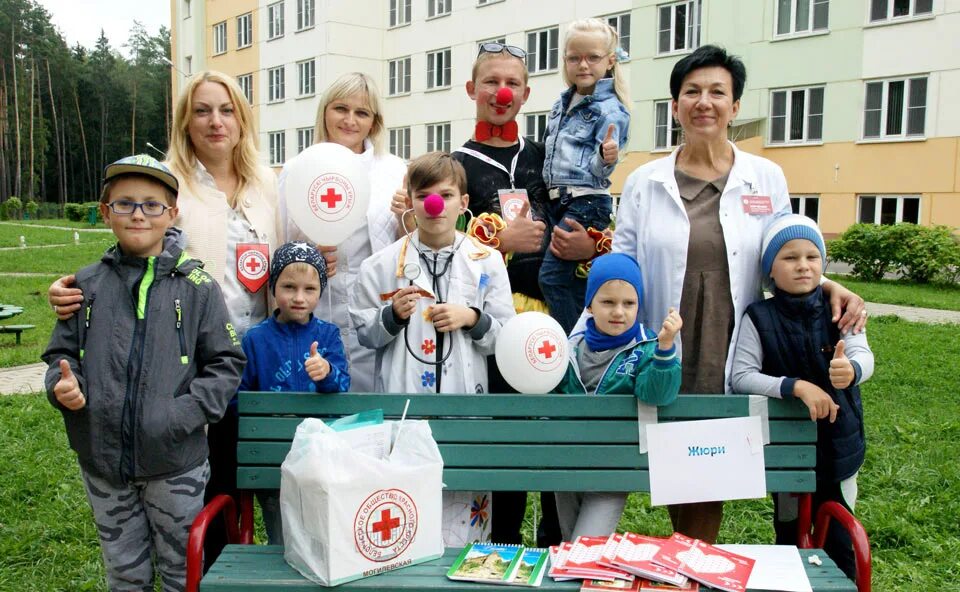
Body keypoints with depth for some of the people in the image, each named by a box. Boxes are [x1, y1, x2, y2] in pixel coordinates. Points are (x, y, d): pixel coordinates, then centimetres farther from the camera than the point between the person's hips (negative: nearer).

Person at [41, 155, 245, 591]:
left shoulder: (197, 286, -6)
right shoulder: (86, 286, 3)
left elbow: (226, 363, -5)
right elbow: (62, 354, 10)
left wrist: (185, 412, -17)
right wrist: (64, 385, -11)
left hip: (175, 461, -2)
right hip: (102, 460, 3)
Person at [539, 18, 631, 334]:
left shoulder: (609, 109, -8)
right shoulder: (562, 102, 14)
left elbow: (598, 169, -16)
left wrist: (606, 158, -37)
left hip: (587, 203, -8)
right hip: (559, 201, 8)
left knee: (552, 276, -14)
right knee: (575, 283, 11)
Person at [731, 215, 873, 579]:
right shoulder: (759, 318, -9)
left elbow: (864, 355, -18)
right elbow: (741, 376, -16)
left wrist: (851, 370, -42)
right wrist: (796, 386, -30)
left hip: (839, 443, 2)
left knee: (840, 543, 12)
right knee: (789, 538, 14)